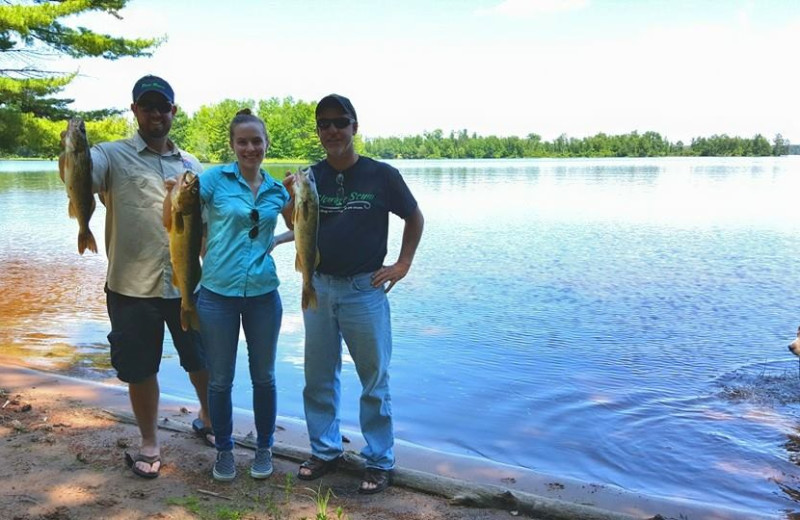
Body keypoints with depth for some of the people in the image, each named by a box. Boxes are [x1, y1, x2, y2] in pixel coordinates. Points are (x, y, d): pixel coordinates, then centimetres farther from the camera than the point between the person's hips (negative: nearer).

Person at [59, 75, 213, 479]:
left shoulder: (191, 165, 8)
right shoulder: (113, 156, -3)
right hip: (132, 287, -2)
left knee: (203, 360, 14)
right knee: (141, 369, 11)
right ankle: (149, 443, 31)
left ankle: (208, 420, 40)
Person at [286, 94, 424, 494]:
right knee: (319, 378, 14)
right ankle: (324, 451, 32)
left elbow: (414, 218, 6)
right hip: (318, 288, 4)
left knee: (374, 382, 5)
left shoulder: (381, 175, -6)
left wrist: (403, 264, 0)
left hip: (364, 290, -4)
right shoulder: (311, 177, 3)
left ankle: (379, 462, 20)